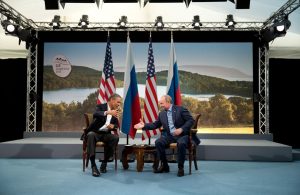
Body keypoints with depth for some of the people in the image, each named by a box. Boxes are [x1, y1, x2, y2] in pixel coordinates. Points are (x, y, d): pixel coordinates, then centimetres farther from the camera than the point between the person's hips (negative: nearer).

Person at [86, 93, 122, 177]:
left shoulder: (115, 111, 10)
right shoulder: (100, 106, -4)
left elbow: (117, 125, 11)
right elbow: (95, 114, -27)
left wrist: (113, 126, -14)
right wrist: (108, 112, -43)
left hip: (106, 134, 4)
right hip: (95, 132, -4)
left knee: (115, 137, -27)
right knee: (91, 135, -38)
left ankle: (104, 162, -13)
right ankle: (93, 165, -35)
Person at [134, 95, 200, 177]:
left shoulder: (180, 109, -6)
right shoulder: (161, 113, 10)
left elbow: (191, 120, -10)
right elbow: (155, 124, 17)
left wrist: (181, 129, -20)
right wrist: (144, 125, 4)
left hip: (182, 134, -5)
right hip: (169, 135, 5)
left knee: (181, 143, -37)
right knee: (158, 142, -21)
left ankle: (180, 167, -16)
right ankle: (164, 166, -5)